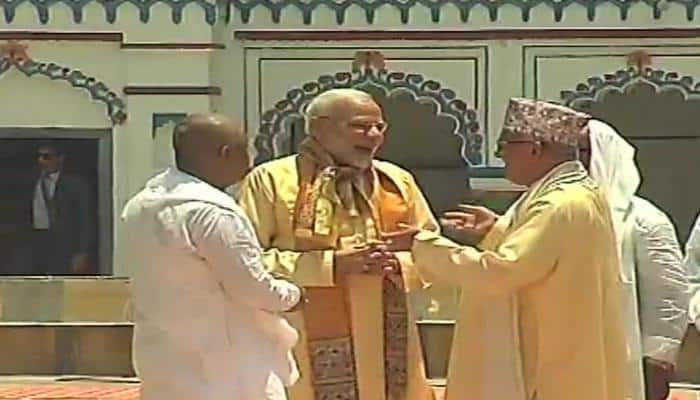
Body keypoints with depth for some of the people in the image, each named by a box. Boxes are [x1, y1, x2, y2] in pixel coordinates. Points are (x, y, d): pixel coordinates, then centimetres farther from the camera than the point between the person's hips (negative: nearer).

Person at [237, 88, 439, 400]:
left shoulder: (397, 182, 12)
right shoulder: (272, 179, -2)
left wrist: (399, 265, -7)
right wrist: (331, 264, -17)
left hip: (387, 353, 5)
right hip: (307, 355, -4)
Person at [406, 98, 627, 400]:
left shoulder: (564, 206, -23)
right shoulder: (575, 196, 10)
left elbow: (498, 272, -29)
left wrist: (423, 243, -20)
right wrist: (499, 229, 12)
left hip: (556, 372, -10)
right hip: (563, 362, 10)